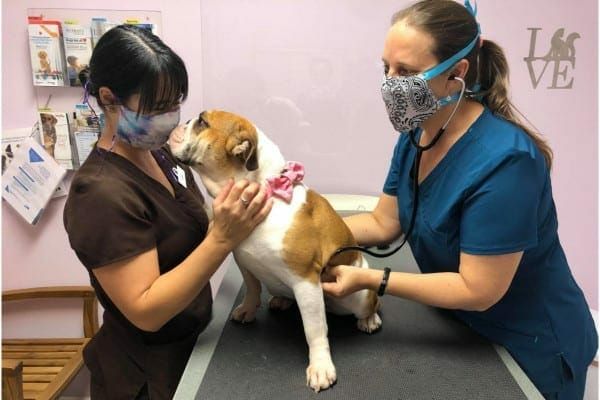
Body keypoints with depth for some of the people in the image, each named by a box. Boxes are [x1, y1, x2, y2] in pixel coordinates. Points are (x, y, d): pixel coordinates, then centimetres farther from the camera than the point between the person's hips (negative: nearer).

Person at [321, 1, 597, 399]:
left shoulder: (504, 160, -34)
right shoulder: (416, 134, -9)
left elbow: (477, 291, -30)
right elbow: (383, 223, -3)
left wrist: (371, 279, -32)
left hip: (530, 348, -6)